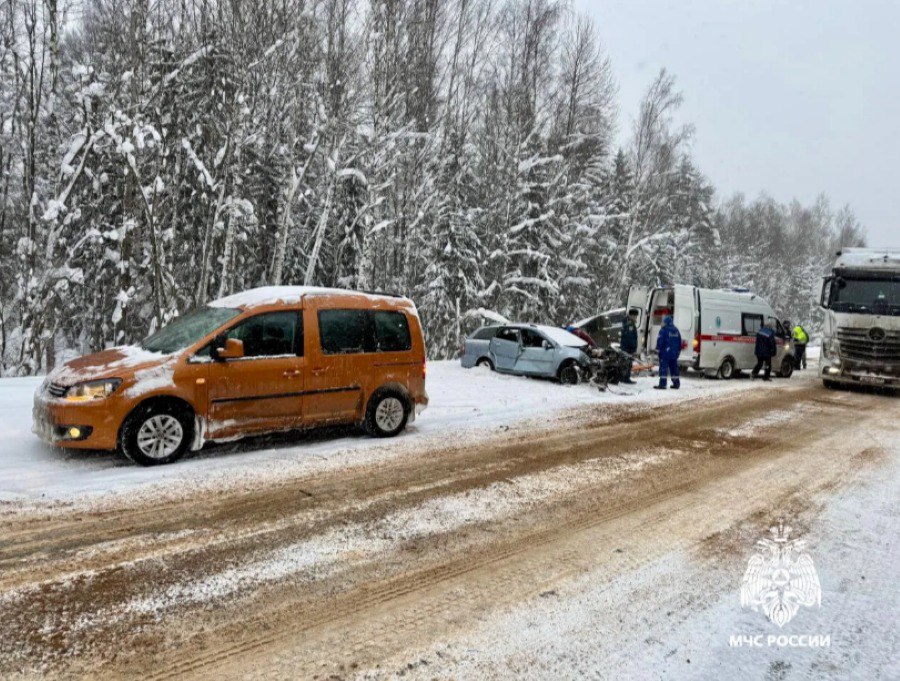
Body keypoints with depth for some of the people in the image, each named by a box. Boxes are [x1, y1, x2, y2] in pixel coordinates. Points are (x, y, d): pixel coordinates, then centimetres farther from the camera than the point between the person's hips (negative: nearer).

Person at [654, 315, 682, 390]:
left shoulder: (664, 330, -10)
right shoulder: (676, 330, 13)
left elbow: (660, 340, -14)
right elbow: (679, 341, 18)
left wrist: (657, 349, -8)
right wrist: (678, 350, 24)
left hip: (665, 353, -7)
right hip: (674, 353, 7)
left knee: (663, 368, -7)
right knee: (674, 368, 14)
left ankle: (662, 384, -11)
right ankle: (676, 383, 17)